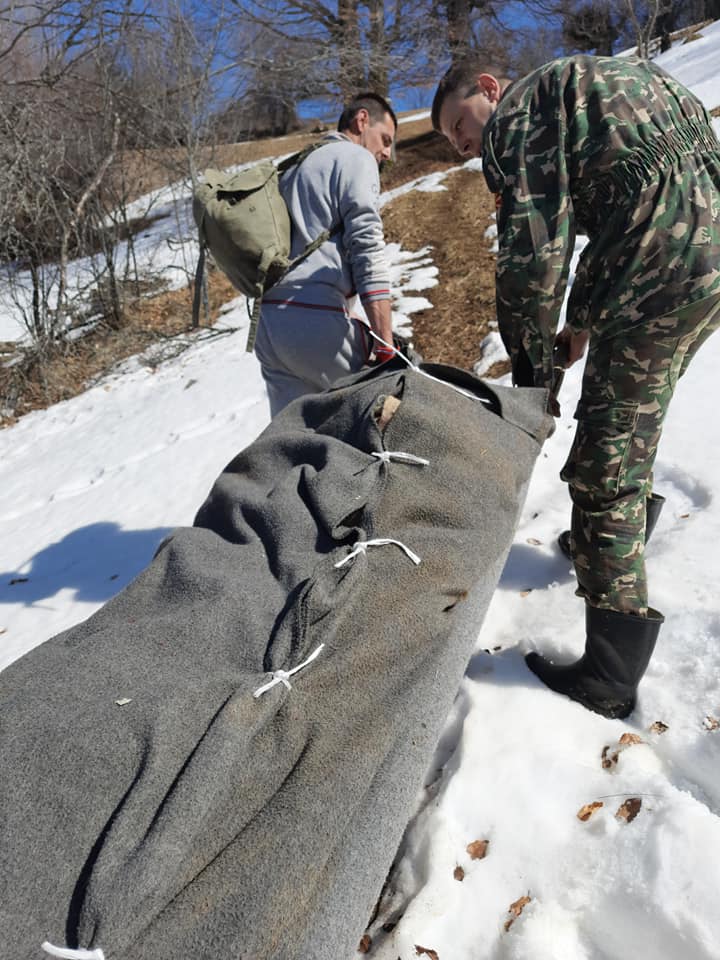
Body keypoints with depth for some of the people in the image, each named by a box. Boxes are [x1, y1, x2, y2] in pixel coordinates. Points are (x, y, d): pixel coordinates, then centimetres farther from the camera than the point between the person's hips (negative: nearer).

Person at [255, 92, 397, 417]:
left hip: (267, 322, 8)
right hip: (314, 318, -8)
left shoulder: (297, 167, 30)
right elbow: (367, 250, -10)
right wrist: (386, 346, -15)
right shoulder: (356, 158, 4)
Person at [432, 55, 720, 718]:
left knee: (604, 466, -8)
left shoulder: (515, 114, 0)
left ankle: (611, 676, -1)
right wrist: (583, 320, 19)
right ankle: (609, 542, 42)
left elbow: (533, 252, -11)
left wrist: (529, 370, -3)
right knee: (629, 425, 24)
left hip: (666, 274, -10)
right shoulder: (593, 82, 28)